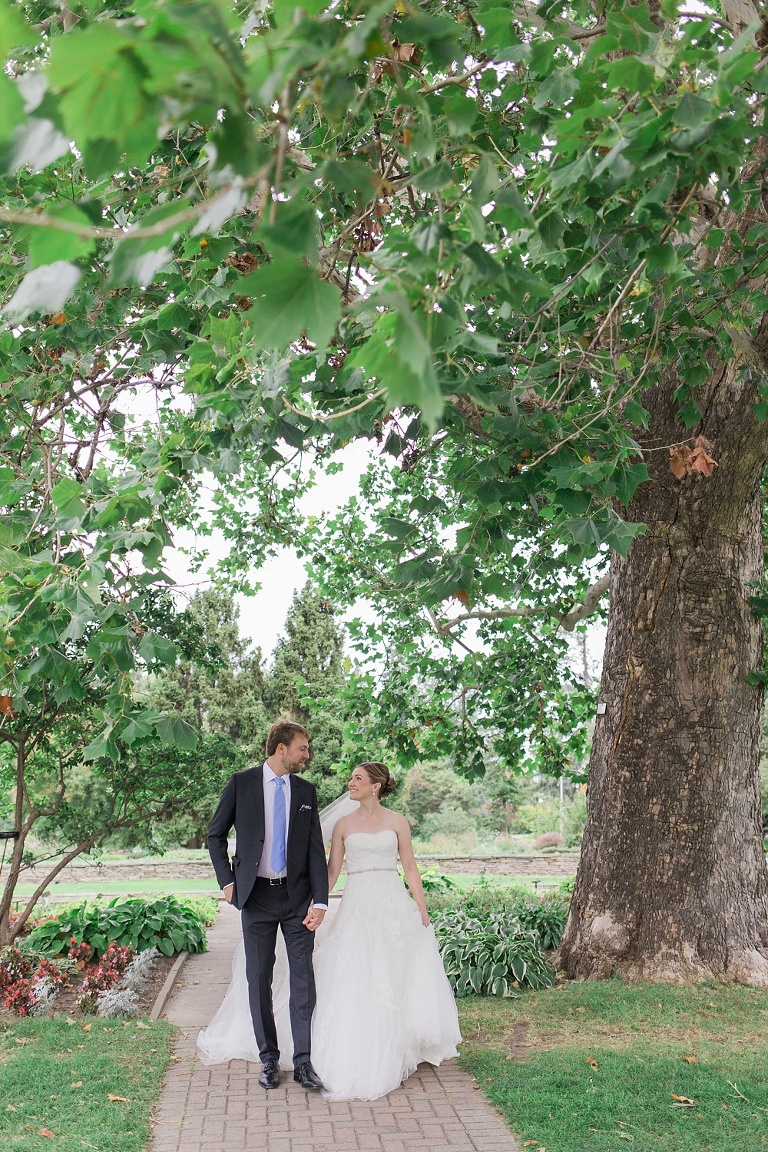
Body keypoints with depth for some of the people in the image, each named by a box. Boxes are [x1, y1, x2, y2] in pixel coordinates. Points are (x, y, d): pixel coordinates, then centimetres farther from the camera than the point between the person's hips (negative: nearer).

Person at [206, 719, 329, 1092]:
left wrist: (320, 901, -5)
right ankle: (268, 1059, 18)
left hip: (297, 896, 1)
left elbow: (316, 849, 3)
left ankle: (303, 1061, 6)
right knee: (258, 978, 6)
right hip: (256, 896, -1)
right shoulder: (241, 783, -1)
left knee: (303, 978, -1)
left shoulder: (306, 791, 6)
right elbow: (216, 835, 7)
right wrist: (227, 881, -2)